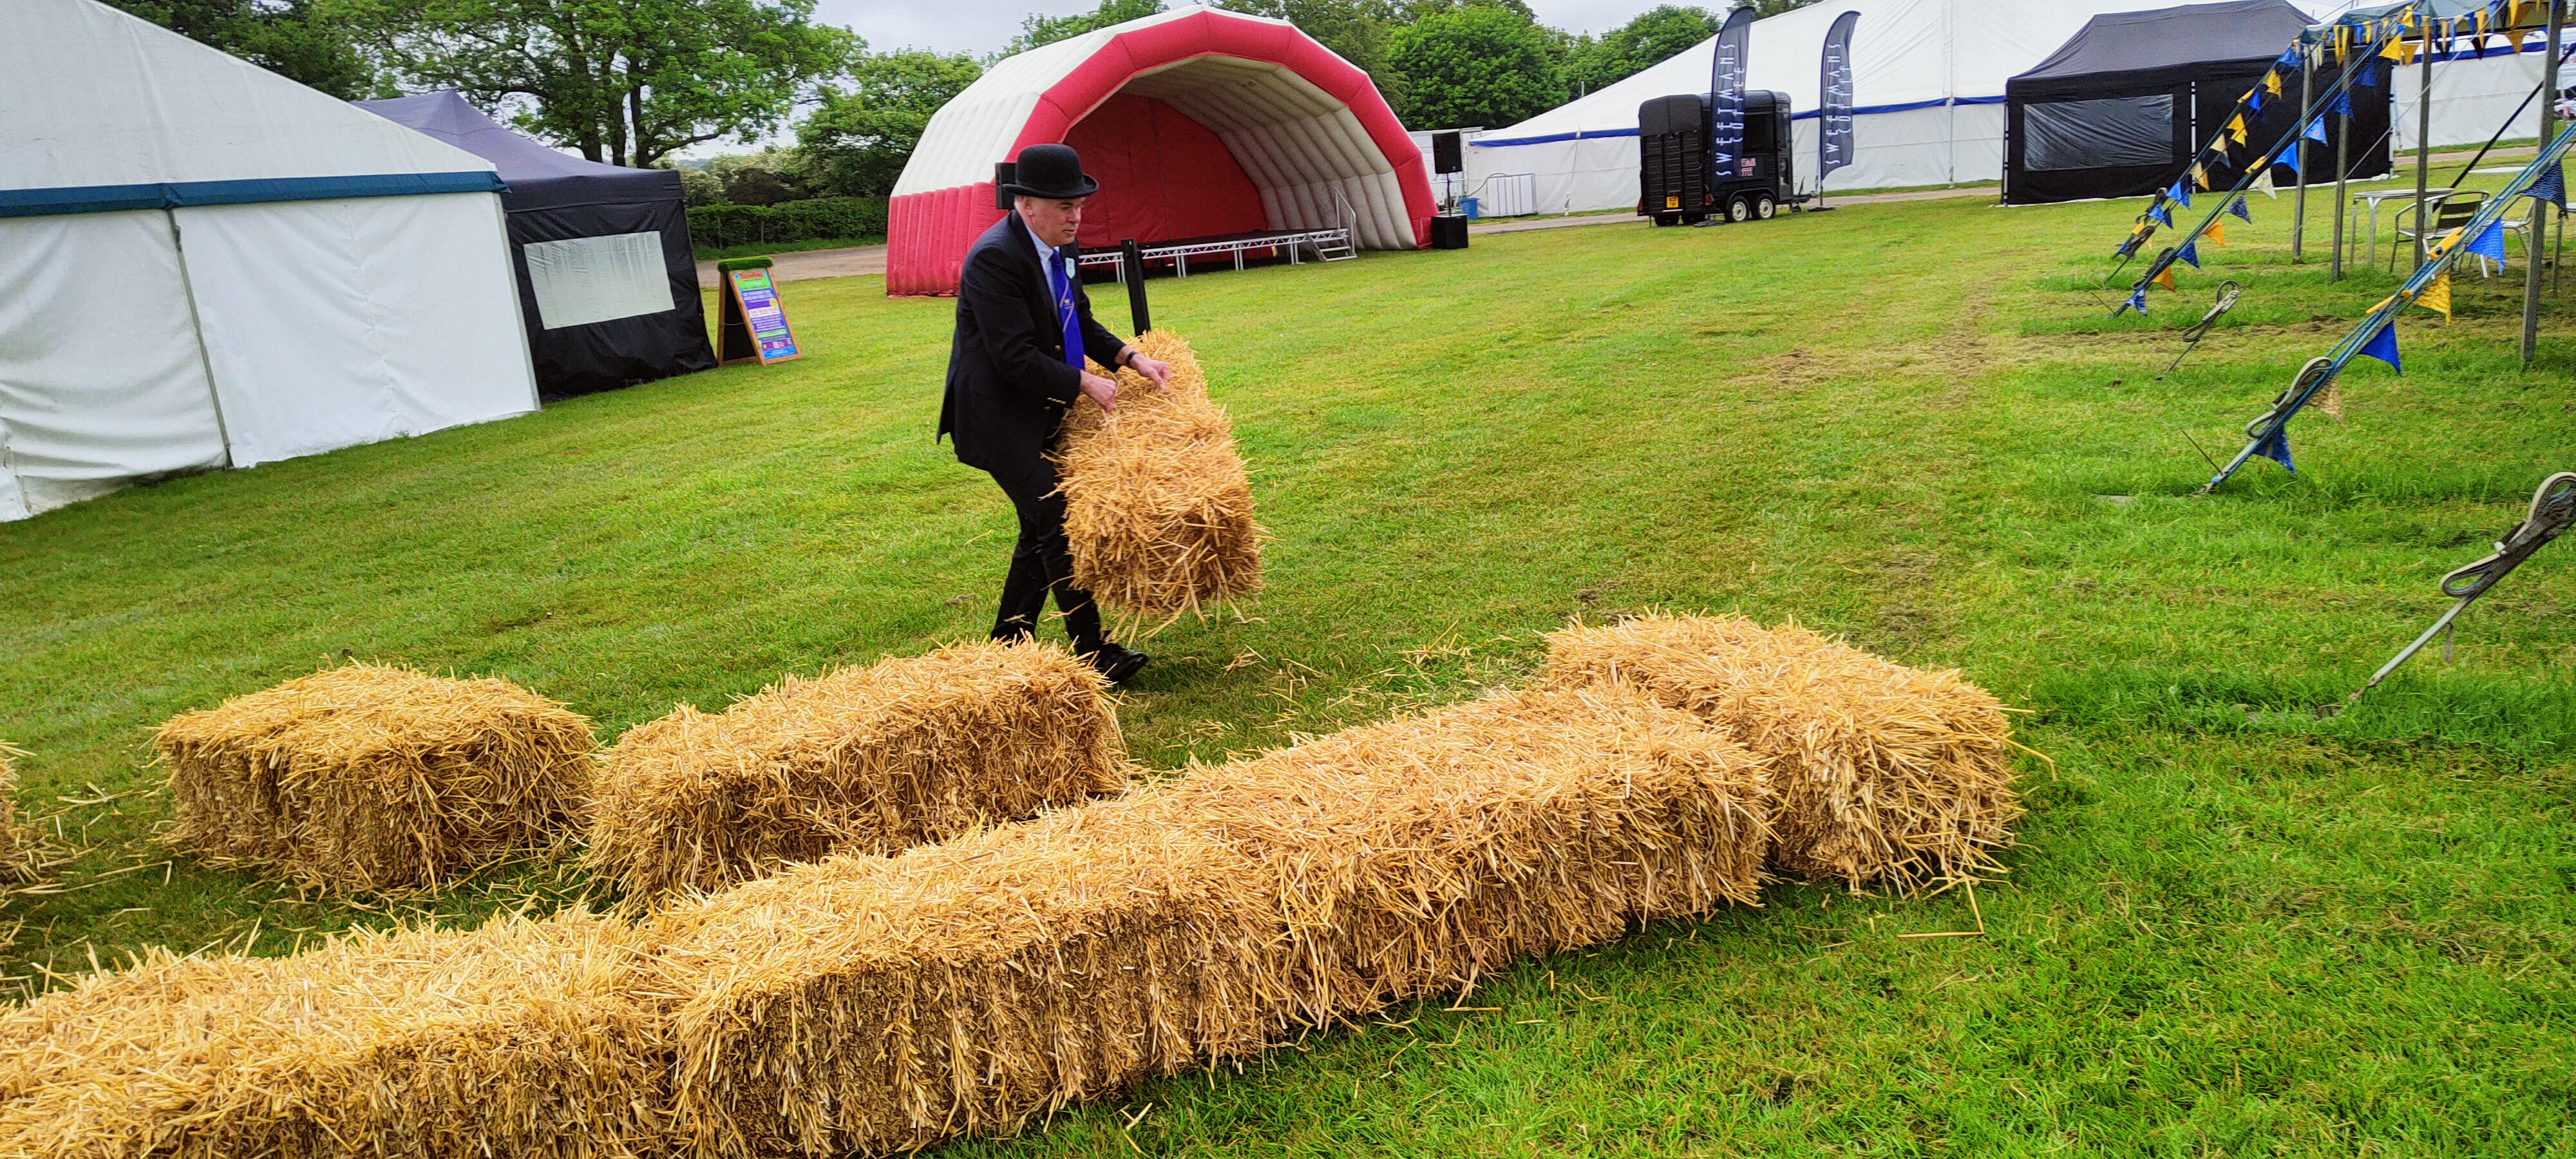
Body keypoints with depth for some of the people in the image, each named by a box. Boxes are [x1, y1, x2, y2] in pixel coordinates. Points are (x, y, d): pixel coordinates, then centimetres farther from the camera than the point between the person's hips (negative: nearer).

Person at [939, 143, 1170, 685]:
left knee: (1042, 530, 14)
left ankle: (1008, 644, 27)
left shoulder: (1061, 247, 6)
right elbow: (1015, 358, -25)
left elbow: (1080, 323, 17)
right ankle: (1094, 654, 1)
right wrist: (1086, 384, -17)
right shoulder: (994, 258, -22)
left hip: (1040, 417, 9)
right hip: (1000, 420, -9)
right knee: (1058, 529, -7)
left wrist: (1131, 358, 3)